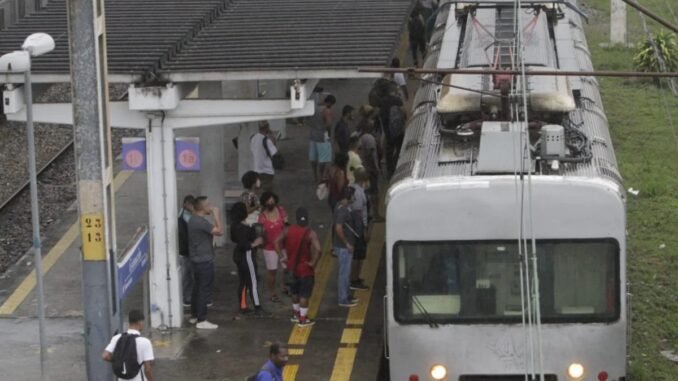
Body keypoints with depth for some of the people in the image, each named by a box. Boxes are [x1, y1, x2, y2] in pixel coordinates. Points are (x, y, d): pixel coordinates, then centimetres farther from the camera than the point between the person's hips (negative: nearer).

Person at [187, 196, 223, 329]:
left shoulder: (194, 220, 10)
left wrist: (214, 216, 11)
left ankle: (195, 316, 26)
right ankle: (202, 321, -4)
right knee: (205, 290, -6)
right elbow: (220, 231, -23)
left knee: (197, 288, 18)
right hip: (204, 261, -10)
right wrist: (216, 216, -16)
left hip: (197, 260, 10)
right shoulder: (201, 221, -22)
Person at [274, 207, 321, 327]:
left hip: (292, 267, 5)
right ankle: (303, 319, 14)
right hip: (305, 269, -5)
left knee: (295, 292, 24)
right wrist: (313, 263, -19)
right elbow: (317, 249, -34)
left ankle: (296, 314, 38)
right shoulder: (310, 233, -22)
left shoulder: (288, 230, -6)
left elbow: (277, 242, -3)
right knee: (304, 294, 7)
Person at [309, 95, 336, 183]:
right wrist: (329, 133, -5)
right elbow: (328, 124, -21)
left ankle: (315, 176, 22)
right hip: (322, 137, -8)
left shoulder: (316, 109, 9)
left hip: (313, 136, 8)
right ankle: (320, 177, 2)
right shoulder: (327, 111, -14)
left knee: (314, 158, 14)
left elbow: (312, 122, 10)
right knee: (323, 160, 0)